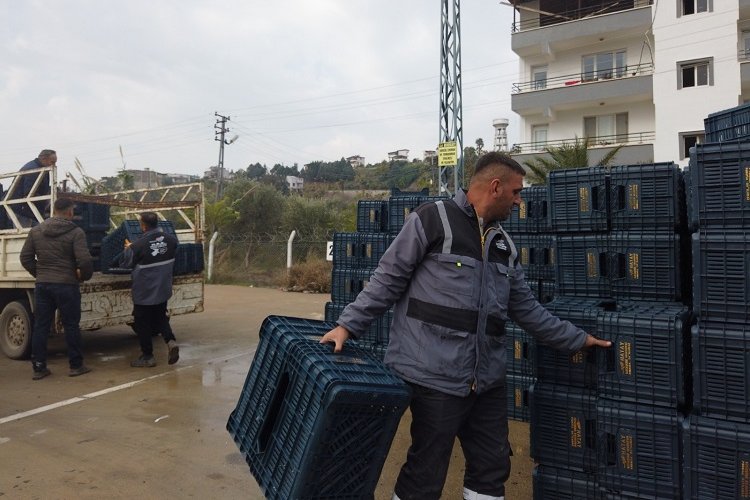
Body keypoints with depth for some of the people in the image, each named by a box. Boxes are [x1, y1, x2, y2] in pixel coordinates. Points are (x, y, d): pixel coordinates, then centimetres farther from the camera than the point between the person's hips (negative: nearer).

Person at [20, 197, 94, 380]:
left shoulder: (36, 231, 6)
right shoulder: (75, 232, -10)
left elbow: (25, 258, 8)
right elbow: (84, 260, -17)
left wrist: (39, 274, 17)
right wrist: (85, 276, 1)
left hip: (42, 285, 5)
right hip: (66, 285, -4)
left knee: (40, 326, 10)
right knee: (71, 326, 5)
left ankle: (38, 367, 15)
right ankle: (76, 366, 12)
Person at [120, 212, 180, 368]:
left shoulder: (138, 245, -21)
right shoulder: (171, 240, -7)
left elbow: (125, 263, -7)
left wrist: (128, 249, 12)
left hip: (144, 292, -5)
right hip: (163, 290, 5)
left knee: (142, 323, 10)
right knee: (160, 317, 22)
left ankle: (147, 356, 17)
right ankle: (171, 340, -1)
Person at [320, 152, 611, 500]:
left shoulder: (504, 244, 15)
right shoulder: (432, 220, -8)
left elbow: (526, 309, 19)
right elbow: (387, 279, -6)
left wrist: (577, 339, 20)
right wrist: (347, 325, -11)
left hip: (487, 380, 7)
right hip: (436, 375, -7)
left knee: (492, 470, 17)